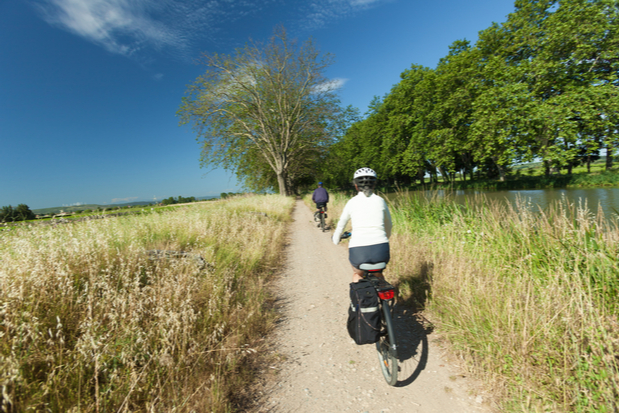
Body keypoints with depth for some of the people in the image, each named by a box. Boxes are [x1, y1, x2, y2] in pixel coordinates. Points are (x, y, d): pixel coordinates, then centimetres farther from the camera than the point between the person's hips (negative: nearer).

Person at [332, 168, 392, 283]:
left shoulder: (352, 202, 6)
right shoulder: (380, 200, 9)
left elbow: (341, 225, 20)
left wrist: (336, 239, 40)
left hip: (358, 252, -1)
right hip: (381, 251, 1)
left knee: (357, 274, 32)